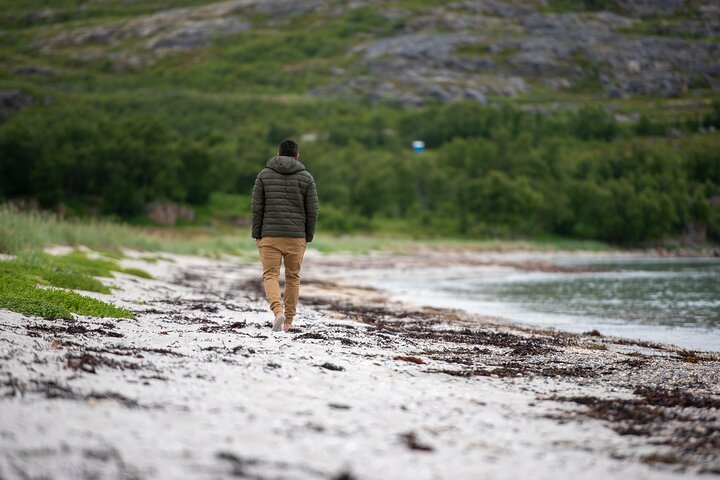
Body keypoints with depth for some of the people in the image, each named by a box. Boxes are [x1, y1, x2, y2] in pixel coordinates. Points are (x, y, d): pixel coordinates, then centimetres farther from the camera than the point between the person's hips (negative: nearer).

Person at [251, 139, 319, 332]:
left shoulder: (264, 175, 3)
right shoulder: (306, 177, 3)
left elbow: (257, 207, -1)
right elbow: (312, 211, 0)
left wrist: (257, 235, 4)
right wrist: (308, 237, 9)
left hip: (270, 235, -1)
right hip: (296, 236, 1)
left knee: (270, 275, 1)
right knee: (293, 277, 12)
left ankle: (278, 311, -22)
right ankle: (289, 320, 15)